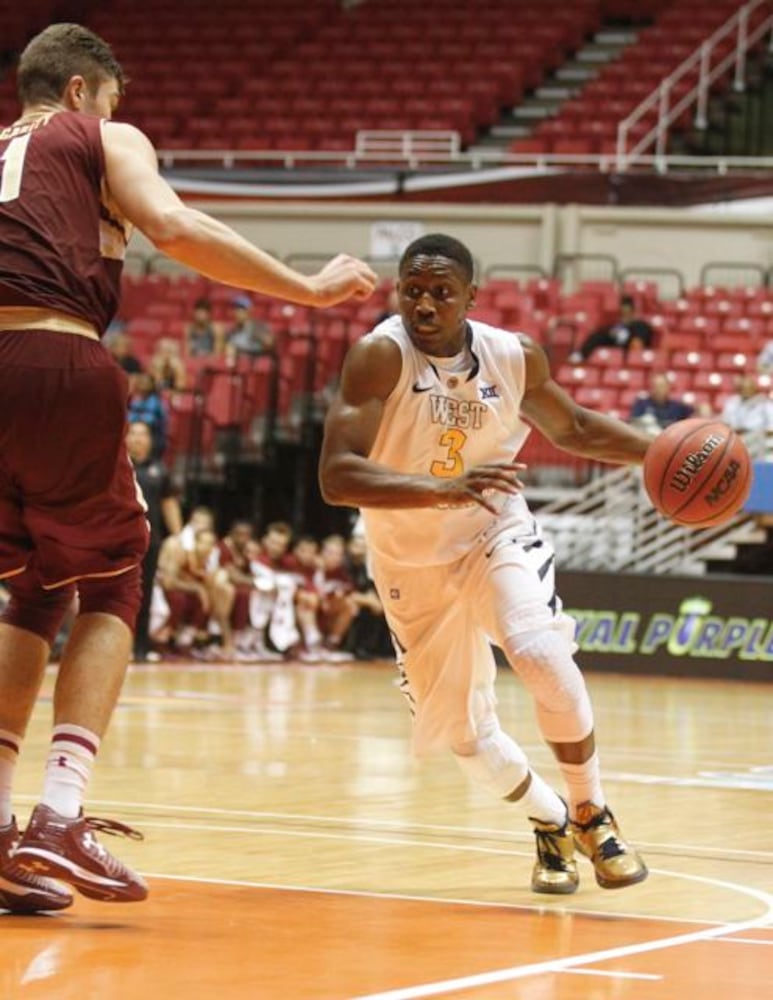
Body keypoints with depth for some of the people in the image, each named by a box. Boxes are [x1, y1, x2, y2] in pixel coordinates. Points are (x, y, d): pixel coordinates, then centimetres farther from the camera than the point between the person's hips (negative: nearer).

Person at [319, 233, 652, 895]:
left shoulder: (514, 357, -13)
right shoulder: (380, 356, -26)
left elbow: (573, 429, 8)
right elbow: (336, 477, -37)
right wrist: (446, 489, -49)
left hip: (496, 536, 1)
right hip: (412, 561, -1)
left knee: (543, 656, -26)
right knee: (461, 732, 6)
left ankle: (591, 815, -4)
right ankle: (550, 822, 34)